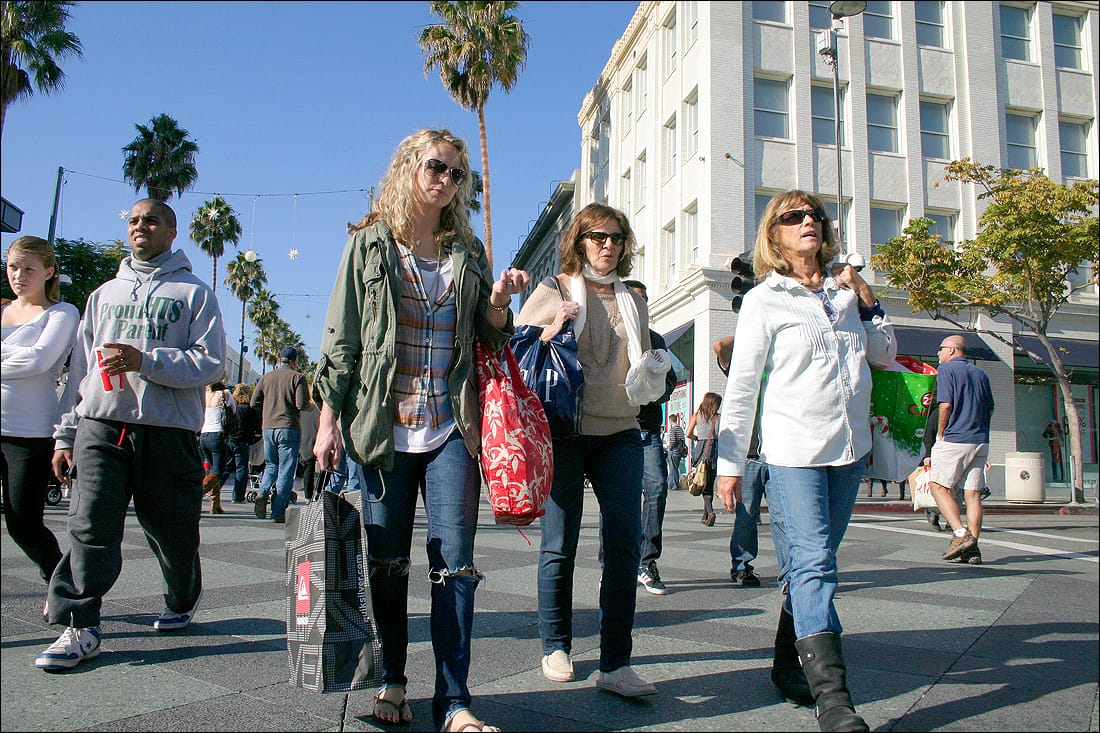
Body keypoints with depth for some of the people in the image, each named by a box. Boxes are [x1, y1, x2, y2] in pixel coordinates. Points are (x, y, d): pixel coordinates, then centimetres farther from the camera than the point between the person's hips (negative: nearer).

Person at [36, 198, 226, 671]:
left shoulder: (194, 293, 7)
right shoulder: (105, 294, 21)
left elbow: (210, 363, -5)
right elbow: (80, 368, 20)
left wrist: (145, 360, -17)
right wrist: (65, 434, 14)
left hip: (168, 430, -3)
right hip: (100, 424, 3)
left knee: (172, 531, 6)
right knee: (91, 525, -9)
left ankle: (182, 602, 29)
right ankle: (79, 625, -3)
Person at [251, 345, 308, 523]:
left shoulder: (266, 377, 10)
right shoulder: (297, 377, -3)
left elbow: (254, 402, 6)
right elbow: (301, 404, -14)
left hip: (268, 427, 4)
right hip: (289, 428, -4)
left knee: (271, 465, 20)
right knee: (286, 470, 1)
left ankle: (263, 492, -8)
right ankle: (278, 513, 0)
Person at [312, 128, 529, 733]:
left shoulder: (468, 251, 14)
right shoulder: (370, 243, 8)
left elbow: (487, 338, 16)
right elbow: (341, 335, 4)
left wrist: (498, 303, -5)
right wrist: (329, 419, -3)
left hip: (451, 427, 1)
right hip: (383, 426, -1)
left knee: (454, 560, -4)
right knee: (387, 562, 7)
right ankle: (391, 681, 24)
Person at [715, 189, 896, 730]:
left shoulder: (846, 290, 13)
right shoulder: (764, 300, -2)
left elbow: (884, 356, 20)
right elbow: (741, 386, -3)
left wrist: (867, 301, 6)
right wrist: (729, 464, -5)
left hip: (849, 448, 5)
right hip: (792, 451, -5)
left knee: (812, 562, 12)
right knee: (812, 564, -11)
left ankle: (790, 662, 26)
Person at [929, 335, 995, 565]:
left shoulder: (947, 370, -3)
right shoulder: (980, 374, 17)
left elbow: (946, 405, -12)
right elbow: (990, 410, 15)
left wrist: (940, 434, -2)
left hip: (955, 440, -7)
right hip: (980, 441, 7)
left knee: (939, 486, -1)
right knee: (973, 493, 4)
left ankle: (961, 534, -14)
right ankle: (972, 547, 2)